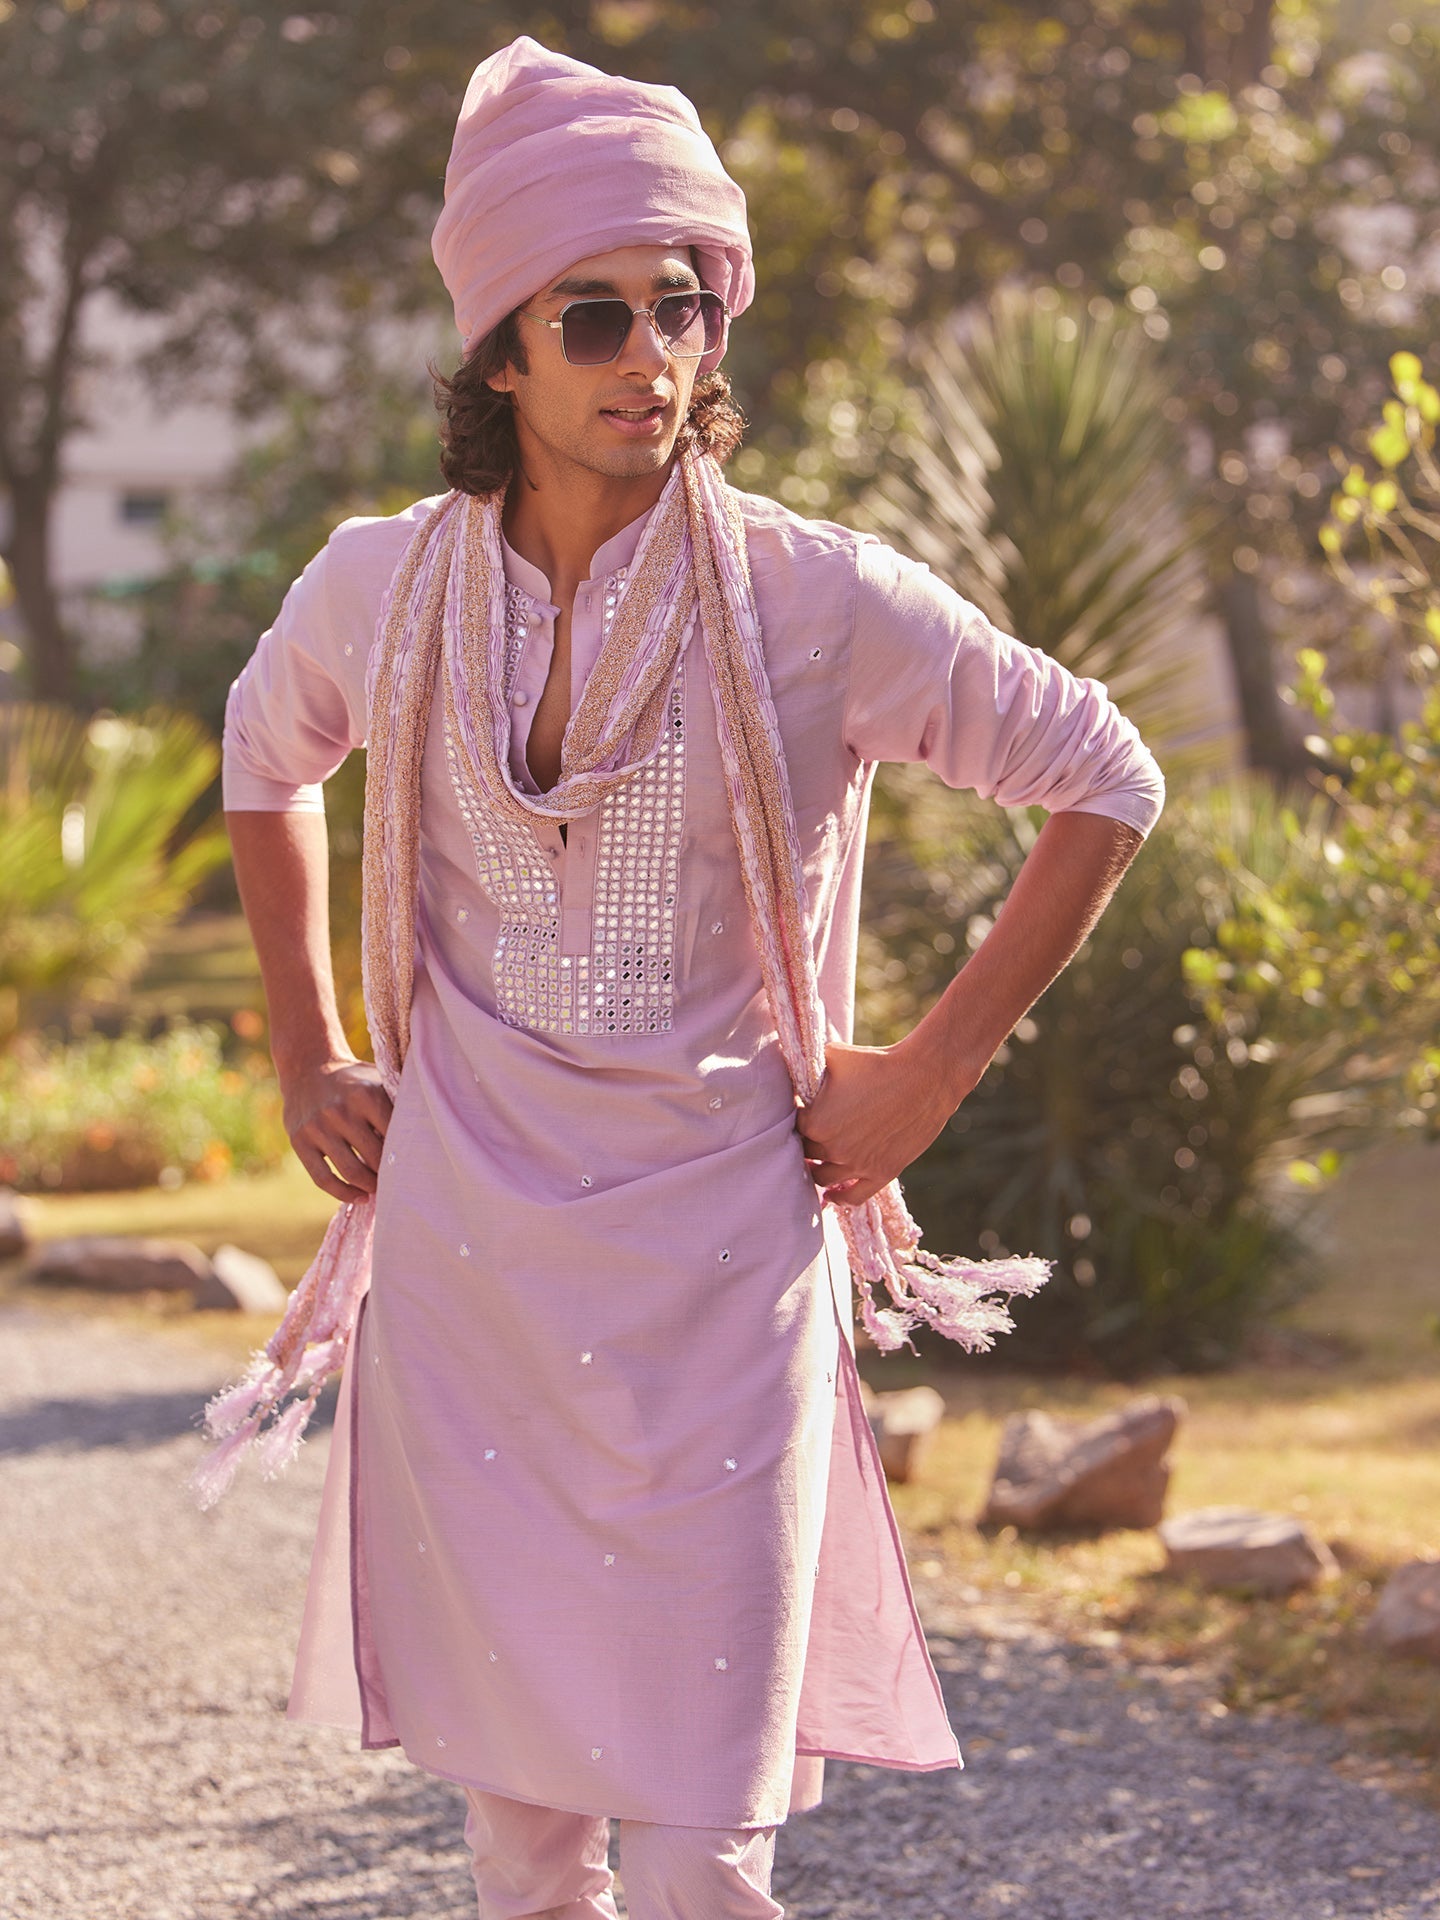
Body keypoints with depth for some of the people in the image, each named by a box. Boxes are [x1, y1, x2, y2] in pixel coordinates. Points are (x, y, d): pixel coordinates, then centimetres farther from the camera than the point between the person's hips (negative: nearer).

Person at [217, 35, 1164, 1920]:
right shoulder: (385, 588, -1)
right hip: (462, 1259, 3)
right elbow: (265, 756, 22)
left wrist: (931, 1070, -2)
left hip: (715, 1266, -3)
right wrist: (306, 1060, 16)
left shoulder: (815, 601, -11)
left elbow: (1107, 785, 0)